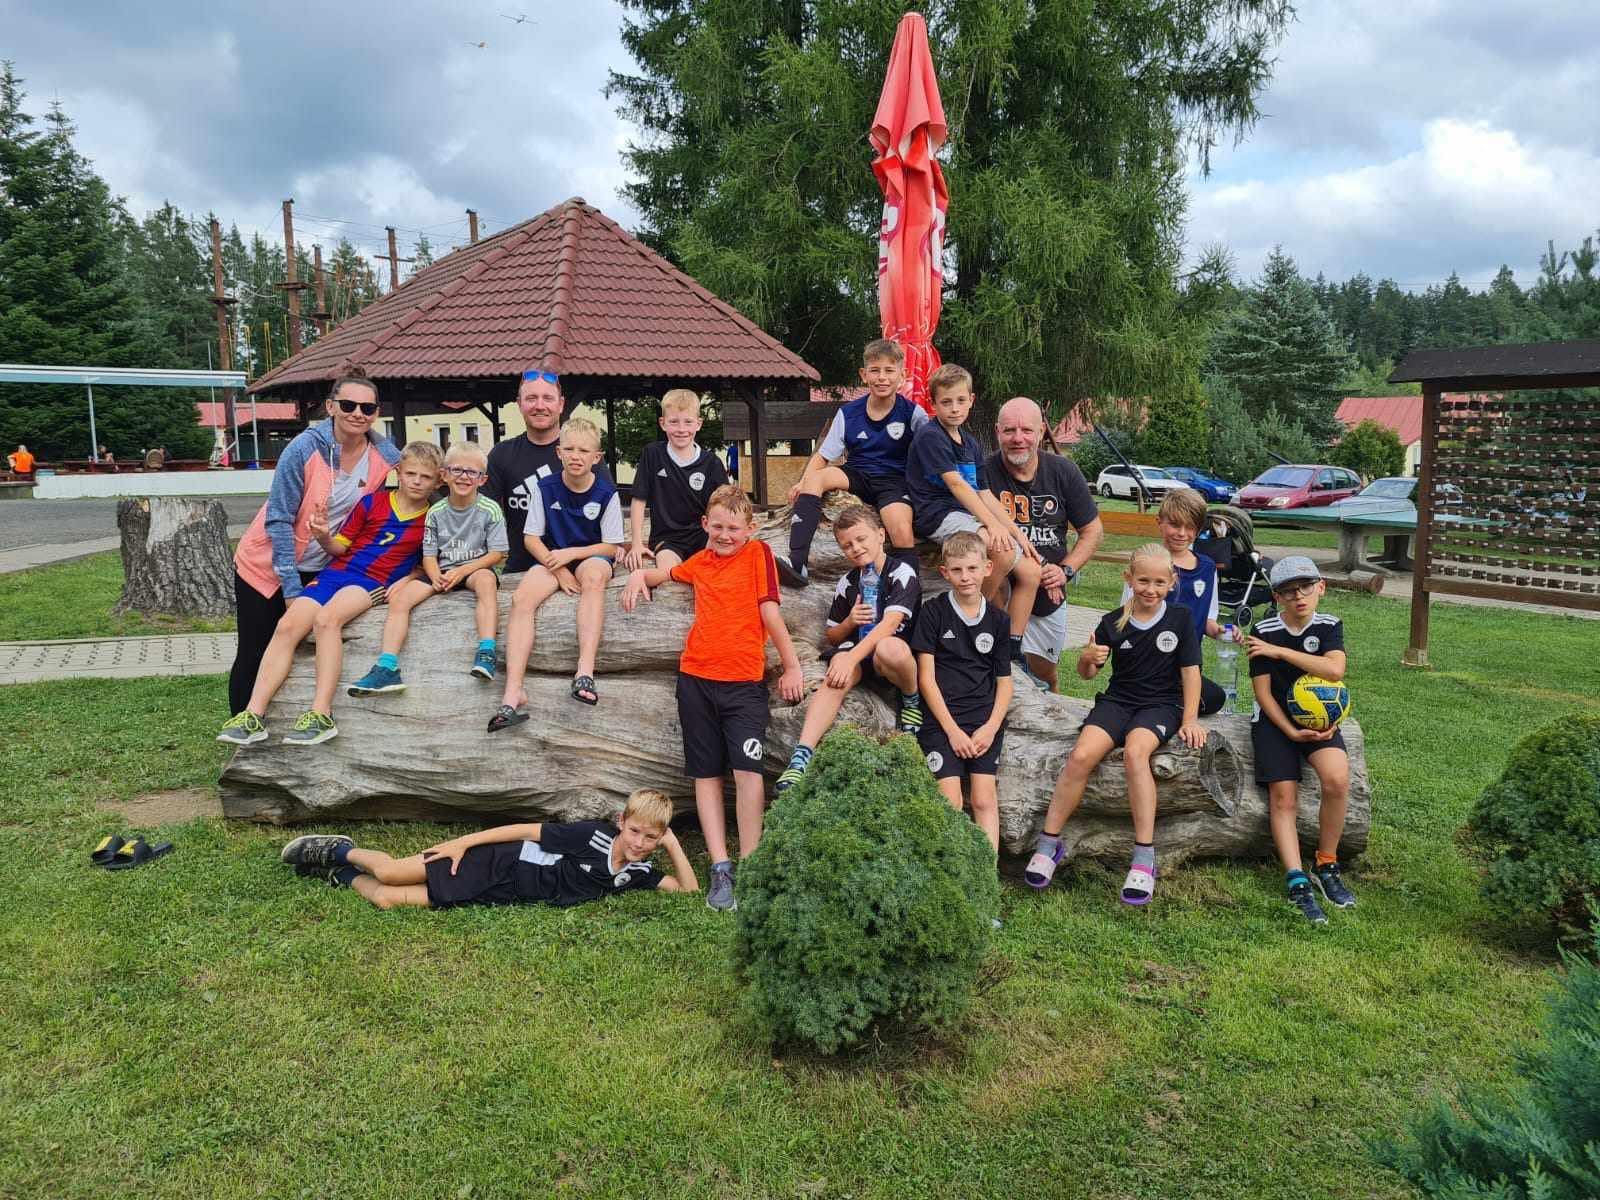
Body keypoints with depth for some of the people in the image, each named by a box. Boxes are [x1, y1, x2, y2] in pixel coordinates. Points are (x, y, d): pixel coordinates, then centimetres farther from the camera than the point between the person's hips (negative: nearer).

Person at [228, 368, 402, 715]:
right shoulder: (304, 449, -21)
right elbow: (279, 520, -19)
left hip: (320, 569, 3)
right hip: (267, 565, -3)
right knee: (253, 656, 5)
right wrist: (291, 588, -20)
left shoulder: (386, 456, -10)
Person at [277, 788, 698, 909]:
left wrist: (672, 844, -15)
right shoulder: (595, 835, -17)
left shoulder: (636, 873, -1)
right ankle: (340, 851, 21)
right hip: (494, 865, -4)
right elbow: (530, 830, -14)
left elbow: (688, 887, -2)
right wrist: (463, 841, -16)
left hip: (502, 897, 4)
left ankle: (345, 875, 23)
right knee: (390, 873, -12)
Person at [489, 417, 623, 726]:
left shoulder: (606, 493, -5)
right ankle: (513, 694, -35)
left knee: (594, 576, -39)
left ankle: (585, 671, -46)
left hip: (591, 556, -2)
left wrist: (572, 553, -16)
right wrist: (559, 570, -13)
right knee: (522, 598, -28)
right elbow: (531, 538, 1)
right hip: (551, 558, 2)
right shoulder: (544, 487, -2)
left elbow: (612, 546, -3)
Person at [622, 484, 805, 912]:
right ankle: (720, 868, 8)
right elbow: (666, 573, 34)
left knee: (747, 769, -14)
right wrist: (640, 574, 13)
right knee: (706, 773, 4)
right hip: (697, 676, 5)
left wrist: (792, 667, -3)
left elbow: (769, 611, -1)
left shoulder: (758, 553, 2)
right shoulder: (700, 561, 15)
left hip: (744, 679, -4)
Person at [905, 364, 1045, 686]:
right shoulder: (930, 436, -8)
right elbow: (956, 484, -18)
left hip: (971, 514, 9)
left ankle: (1013, 653, 5)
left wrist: (1017, 532, 5)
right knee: (1004, 551, -33)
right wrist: (992, 524, -24)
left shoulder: (970, 443, 18)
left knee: (1031, 571, -3)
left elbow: (984, 494, 15)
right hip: (940, 514, -8)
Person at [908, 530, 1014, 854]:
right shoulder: (934, 612, 0)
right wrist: (952, 730, -8)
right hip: (942, 716, -2)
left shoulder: (998, 619, 9)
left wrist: (991, 727, -6)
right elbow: (926, 678, -3)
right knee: (950, 803, -11)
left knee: (984, 800, -7)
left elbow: (1004, 681, 10)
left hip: (985, 719, 2)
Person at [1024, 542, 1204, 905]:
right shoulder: (1113, 623, 3)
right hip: (1117, 700, 2)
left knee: (1134, 752, -34)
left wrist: (1190, 720, -8)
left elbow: (1190, 671, 1)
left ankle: (1144, 857, -31)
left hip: (1161, 704, -2)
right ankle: (1049, 843, -12)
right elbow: (1087, 673, 10)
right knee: (1081, 755, -25)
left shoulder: (1180, 620, 0)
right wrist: (1088, 657, -14)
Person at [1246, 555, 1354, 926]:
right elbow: (1263, 692, -5)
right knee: (1283, 798, -13)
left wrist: (1280, 651, -20)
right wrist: (1291, 732, -15)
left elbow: (1334, 669, -21)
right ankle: (1298, 883, -14)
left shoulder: (1329, 626, -1)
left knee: (1337, 779, -25)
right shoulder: (1264, 632, -5)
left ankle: (1326, 865, -7)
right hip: (1275, 719, -1)